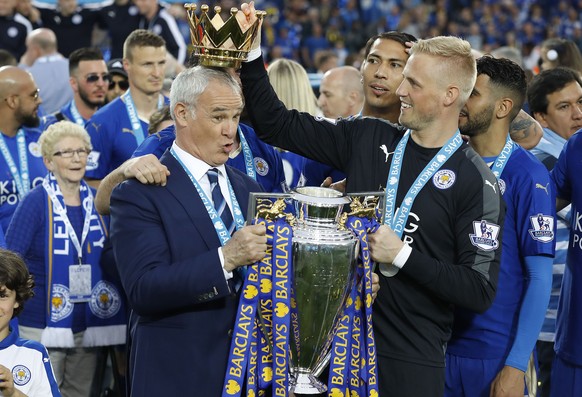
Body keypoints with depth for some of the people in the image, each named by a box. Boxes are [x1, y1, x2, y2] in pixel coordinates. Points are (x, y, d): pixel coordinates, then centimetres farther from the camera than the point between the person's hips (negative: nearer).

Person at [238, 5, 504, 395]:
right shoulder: (367, 139, 4)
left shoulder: (474, 181, -9)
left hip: (412, 361, -4)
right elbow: (277, 125, 9)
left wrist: (403, 256, -17)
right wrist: (250, 53, -1)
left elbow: (480, 291, -12)